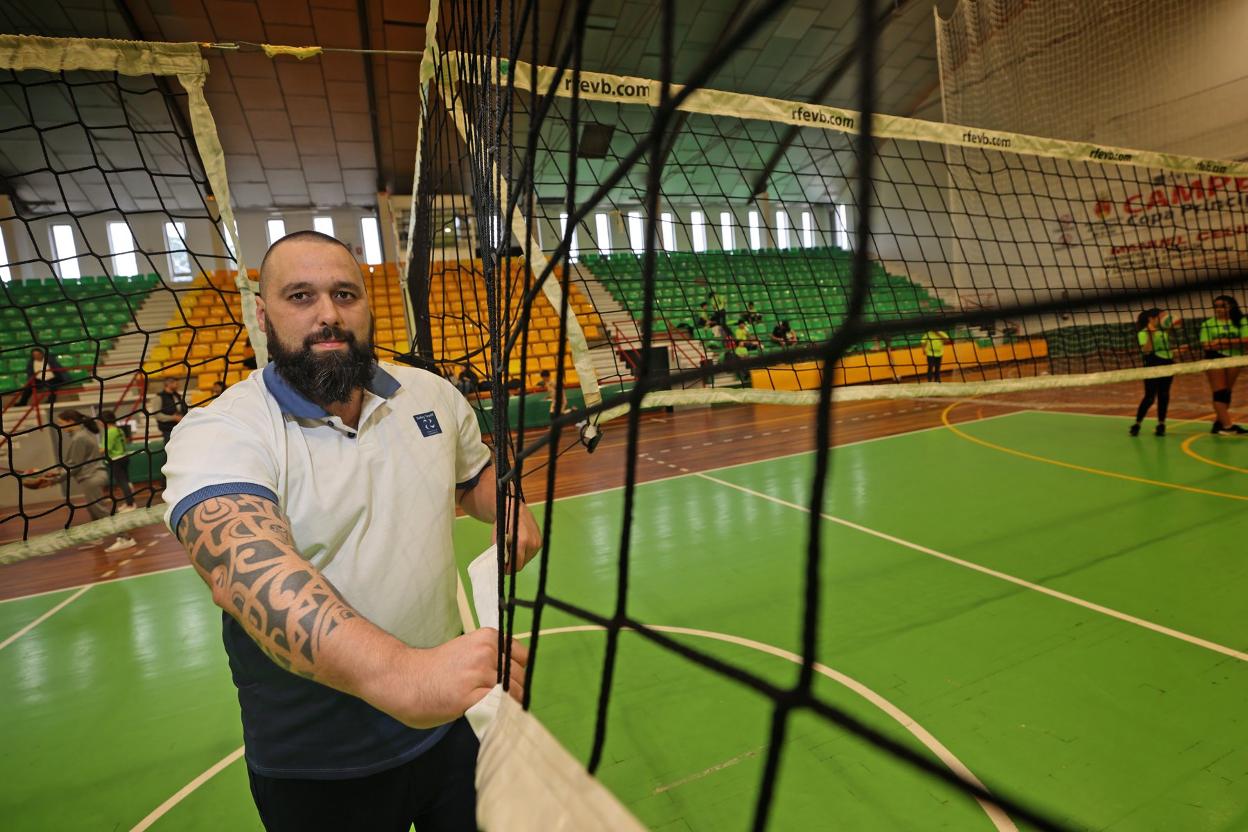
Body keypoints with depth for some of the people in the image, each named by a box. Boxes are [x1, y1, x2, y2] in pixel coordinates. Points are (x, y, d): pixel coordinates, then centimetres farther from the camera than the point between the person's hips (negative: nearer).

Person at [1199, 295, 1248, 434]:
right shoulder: (1208, 323, 0)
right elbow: (1205, 345, -6)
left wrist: (1226, 341, -20)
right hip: (1215, 359, -2)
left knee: (1227, 392, 8)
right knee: (1219, 392, -6)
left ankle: (1218, 423, 17)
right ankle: (1227, 425, -6)